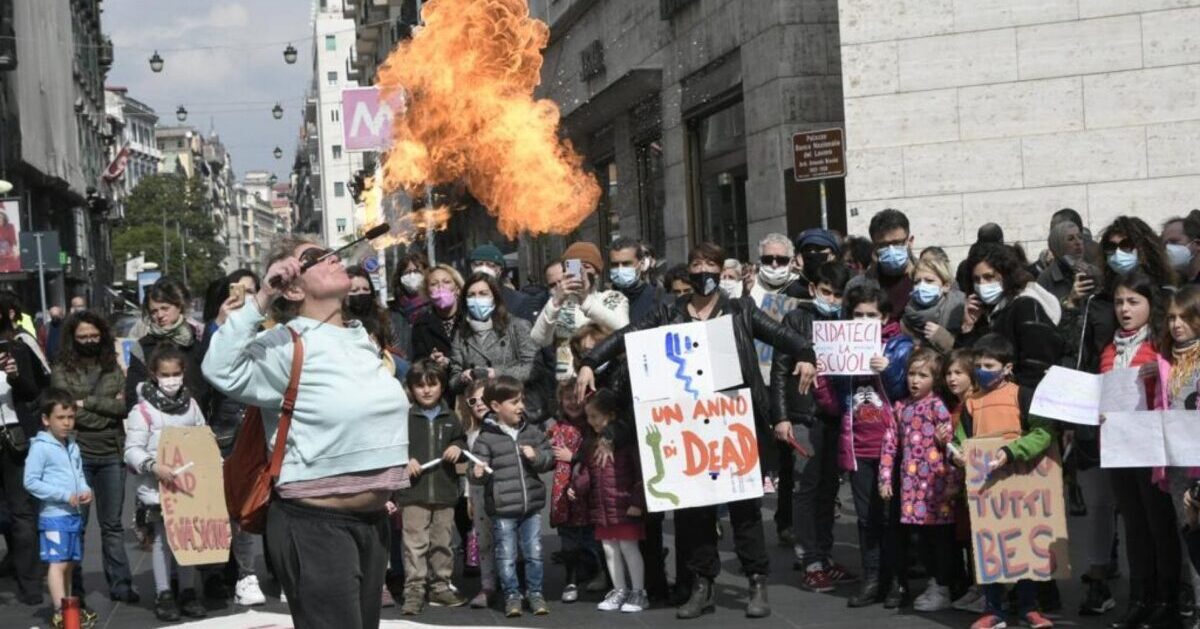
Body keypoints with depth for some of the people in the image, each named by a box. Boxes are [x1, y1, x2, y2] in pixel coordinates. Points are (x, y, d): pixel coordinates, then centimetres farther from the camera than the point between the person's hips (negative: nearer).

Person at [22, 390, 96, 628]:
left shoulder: (73, 446, 13)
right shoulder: (40, 447, -11)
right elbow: (31, 482, -15)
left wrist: (85, 489, -2)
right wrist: (64, 495, -18)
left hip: (74, 514, 8)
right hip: (54, 516, -8)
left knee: (69, 563, 13)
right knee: (58, 563, -8)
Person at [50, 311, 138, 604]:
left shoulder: (113, 368, 8)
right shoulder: (61, 371, 0)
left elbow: (126, 406, -6)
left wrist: (87, 402, -11)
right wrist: (109, 408, -11)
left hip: (112, 454, 2)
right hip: (77, 455, -2)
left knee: (112, 524, 7)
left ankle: (120, 585, 11)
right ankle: (73, 588, 14)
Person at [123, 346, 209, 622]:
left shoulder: (190, 405, 5)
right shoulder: (143, 409, -11)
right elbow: (132, 450, -13)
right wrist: (154, 466, -27)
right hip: (158, 487, -4)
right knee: (164, 538, 2)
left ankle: (188, 591, 21)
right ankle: (164, 595, 13)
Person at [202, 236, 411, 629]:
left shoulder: (362, 339, 11)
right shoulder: (288, 344, -13)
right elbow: (221, 370, -31)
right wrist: (261, 300, -30)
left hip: (372, 520, 8)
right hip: (314, 523, -8)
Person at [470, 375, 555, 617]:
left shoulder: (532, 432, 6)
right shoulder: (486, 438, -6)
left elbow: (549, 459, 9)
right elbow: (478, 468, -7)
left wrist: (537, 457, -11)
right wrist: (478, 473, -29)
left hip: (531, 506, 3)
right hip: (502, 509, -3)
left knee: (534, 554, 9)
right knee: (506, 556, 4)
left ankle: (535, 593, 23)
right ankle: (512, 595, 18)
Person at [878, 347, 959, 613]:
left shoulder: (937, 406, -6)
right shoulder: (901, 407, 10)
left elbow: (951, 445, -9)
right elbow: (891, 444, 11)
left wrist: (953, 481, -12)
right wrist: (885, 478, 7)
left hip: (936, 482, -5)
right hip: (912, 483, 5)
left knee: (940, 536, 2)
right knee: (922, 536, 12)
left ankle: (942, 590, 10)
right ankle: (933, 582, 25)